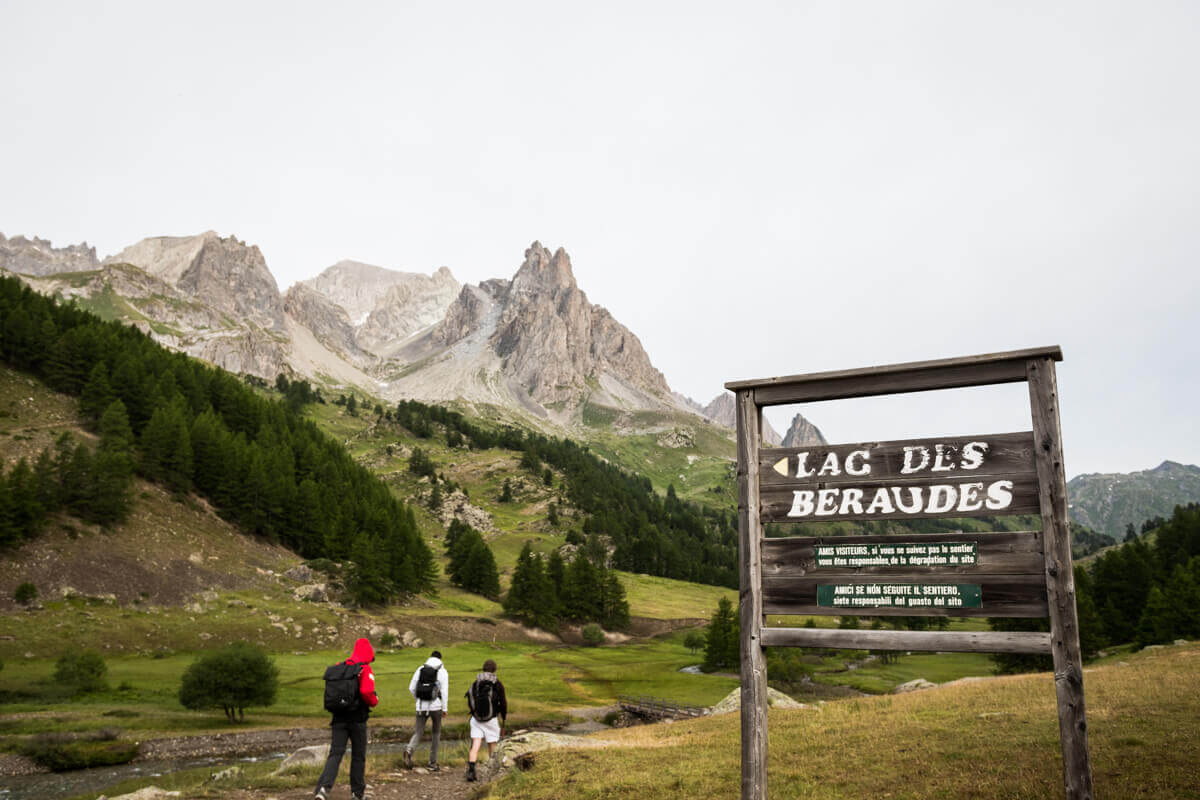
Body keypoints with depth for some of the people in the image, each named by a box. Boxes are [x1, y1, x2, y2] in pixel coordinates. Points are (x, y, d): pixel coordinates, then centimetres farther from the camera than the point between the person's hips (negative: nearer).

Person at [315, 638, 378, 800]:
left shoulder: (337, 668, 9)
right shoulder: (365, 669, -10)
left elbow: (328, 694, 12)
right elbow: (367, 692, -25)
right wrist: (374, 701, -5)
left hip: (339, 718, 4)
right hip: (358, 719, -4)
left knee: (335, 753, 1)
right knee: (358, 756, 10)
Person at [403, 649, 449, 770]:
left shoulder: (421, 669, 9)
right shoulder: (442, 671, 0)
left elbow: (411, 688, 8)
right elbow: (444, 691, -9)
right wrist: (445, 708, -5)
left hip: (421, 706, 2)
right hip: (435, 706, -2)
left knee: (418, 733, 4)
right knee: (436, 733, 16)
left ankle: (409, 750, -29)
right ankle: (433, 763, 15)